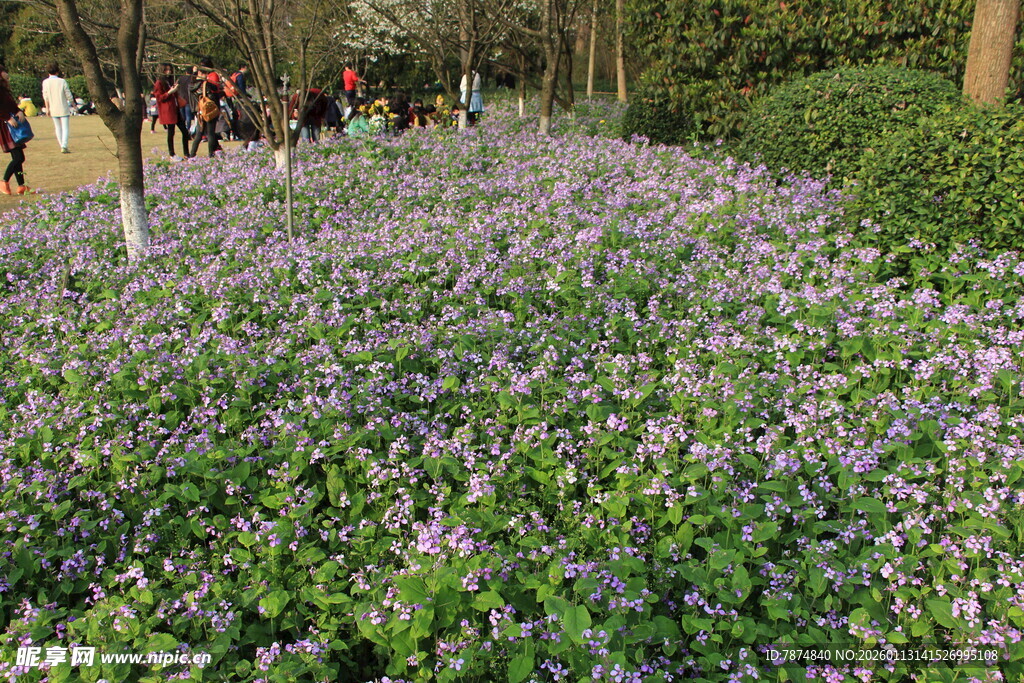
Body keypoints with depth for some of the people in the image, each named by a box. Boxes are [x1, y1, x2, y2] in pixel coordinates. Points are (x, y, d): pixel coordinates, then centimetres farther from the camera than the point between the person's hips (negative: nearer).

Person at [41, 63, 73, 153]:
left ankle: (61, 145, 18)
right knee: (65, 128, -3)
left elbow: (45, 97, -3)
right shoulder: (62, 81, -7)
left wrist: (47, 109, 4)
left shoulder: (45, 82, -2)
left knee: (58, 128, 15)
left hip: (53, 109, 3)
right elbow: (69, 96, -5)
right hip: (63, 108, -3)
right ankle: (64, 147, -17)